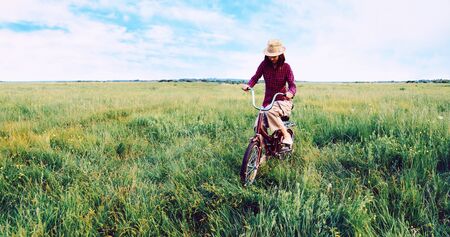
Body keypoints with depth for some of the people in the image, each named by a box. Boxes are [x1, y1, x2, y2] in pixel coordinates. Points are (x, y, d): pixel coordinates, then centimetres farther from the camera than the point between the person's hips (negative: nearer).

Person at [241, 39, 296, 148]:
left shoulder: (286, 67, -8)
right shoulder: (264, 64, -4)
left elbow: (292, 85, -12)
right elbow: (255, 77, -2)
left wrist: (291, 92, -36)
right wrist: (248, 85, -24)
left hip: (283, 100, -3)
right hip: (268, 101, 3)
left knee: (270, 111, -36)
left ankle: (287, 136, -20)